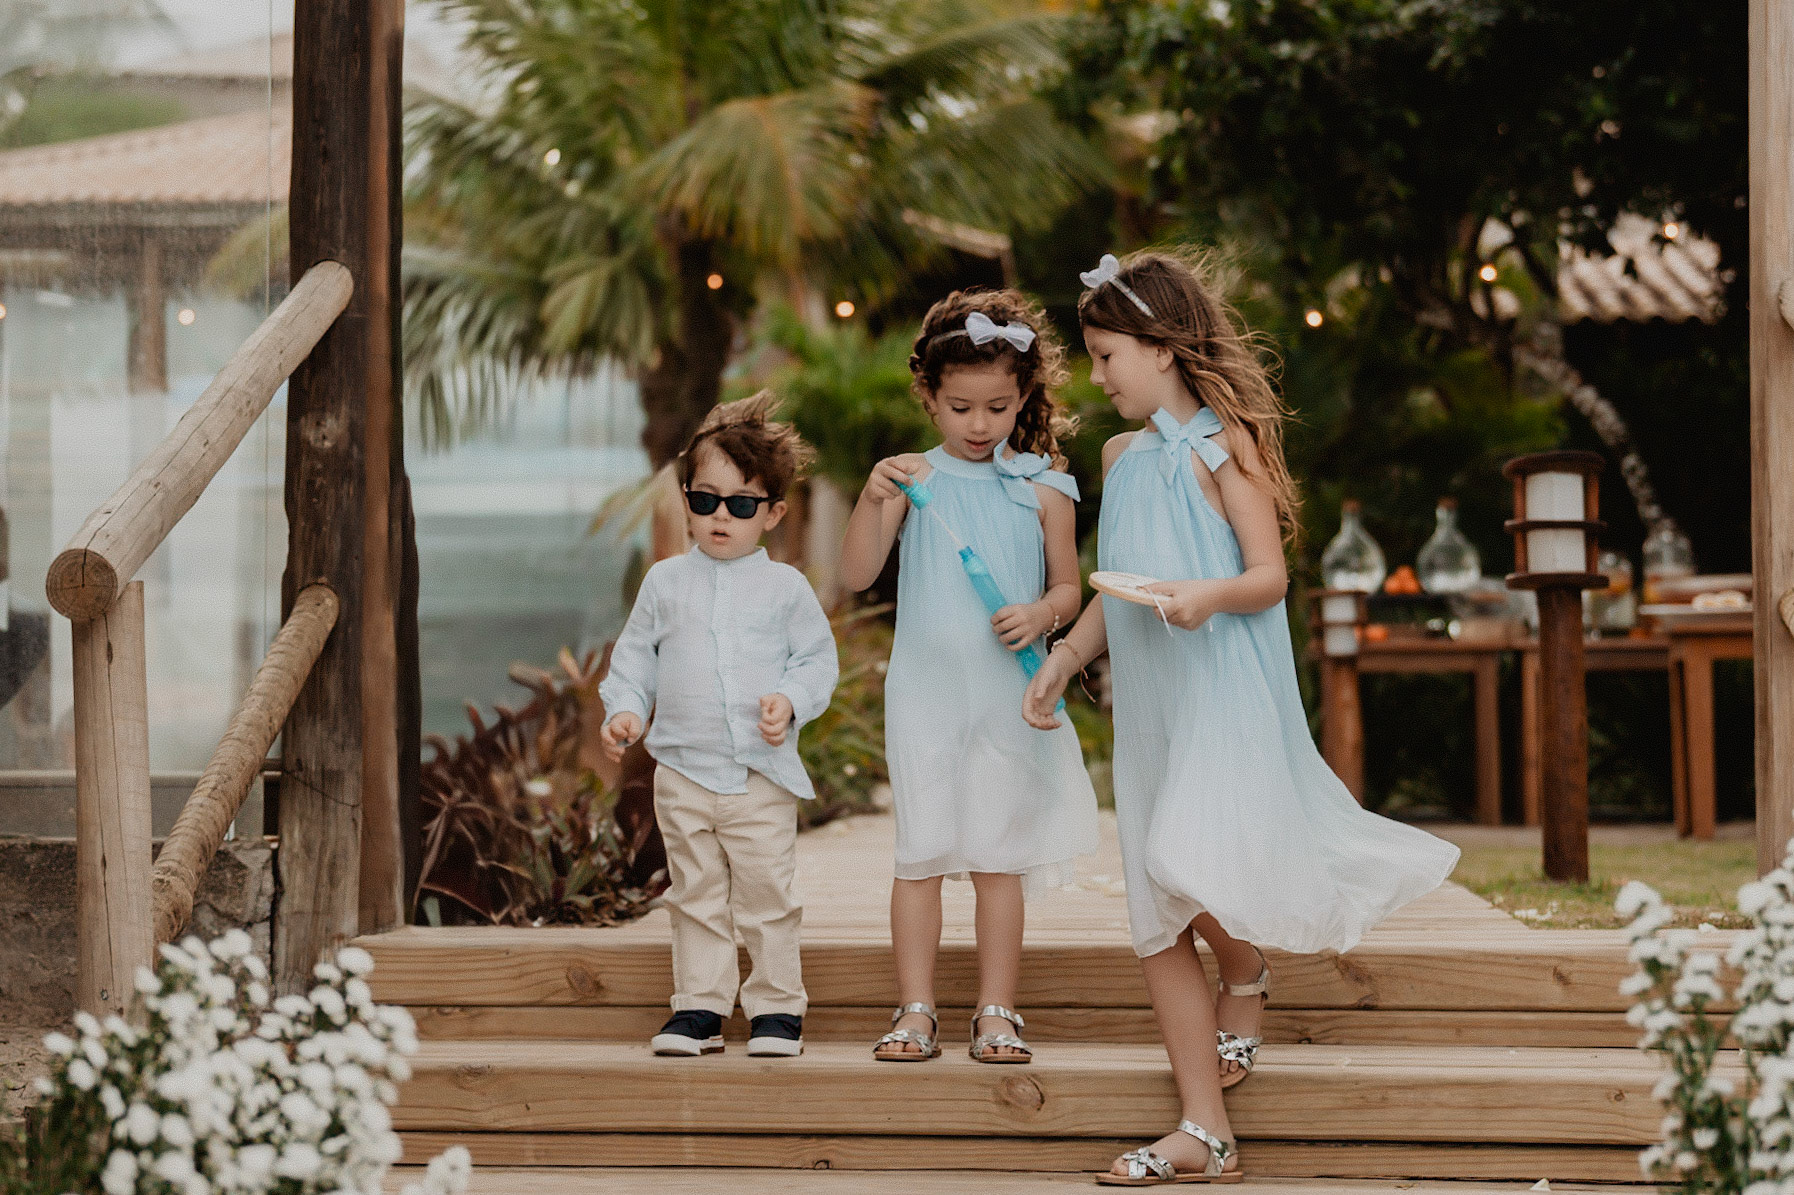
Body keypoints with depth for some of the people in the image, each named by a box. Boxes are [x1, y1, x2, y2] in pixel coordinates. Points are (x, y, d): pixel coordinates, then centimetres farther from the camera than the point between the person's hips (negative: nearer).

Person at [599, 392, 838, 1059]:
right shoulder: (666, 583, 8)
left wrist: (791, 702, -14)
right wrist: (623, 709, -4)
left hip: (763, 776, -2)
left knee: (766, 897, 1)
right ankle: (699, 1006, 15)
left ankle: (777, 1006, 11)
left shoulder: (784, 587, 2)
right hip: (683, 772, 2)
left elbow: (817, 658, 4)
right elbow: (634, 655, 12)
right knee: (697, 898, 8)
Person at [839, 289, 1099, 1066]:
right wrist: (873, 499, -16)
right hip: (924, 693, 0)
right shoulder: (914, 480, 2)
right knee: (919, 855, 3)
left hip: (1009, 697, 0)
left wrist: (1041, 613, -15)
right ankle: (916, 1010, 10)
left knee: (998, 858, 5)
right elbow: (855, 575, -2)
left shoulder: (1041, 488, 2)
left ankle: (996, 1012, 12)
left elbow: (1068, 587, 6)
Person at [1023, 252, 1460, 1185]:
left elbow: (1269, 574, -10)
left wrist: (1209, 598, -29)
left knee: (1193, 869, -23)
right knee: (1155, 919, 2)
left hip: (1223, 692, -7)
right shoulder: (1122, 457, 16)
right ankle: (1205, 1132, 6)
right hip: (1146, 704, 7)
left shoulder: (1222, 444, -5)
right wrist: (1065, 656, 13)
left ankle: (1247, 982, 13)